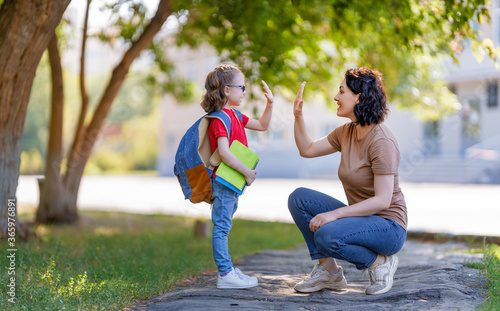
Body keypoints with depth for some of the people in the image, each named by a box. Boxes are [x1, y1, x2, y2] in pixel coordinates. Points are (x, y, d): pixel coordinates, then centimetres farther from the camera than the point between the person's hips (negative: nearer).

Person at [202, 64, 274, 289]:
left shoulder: (235, 116, 15)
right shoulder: (220, 119, -16)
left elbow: (262, 125, 25)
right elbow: (224, 152, -25)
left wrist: (269, 104, 12)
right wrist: (247, 172, -21)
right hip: (223, 181, -10)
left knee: (223, 227, 15)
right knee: (221, 227, -5)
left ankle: (227, 269, 22)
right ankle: (225, 275, -2)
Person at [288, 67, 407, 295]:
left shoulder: (381, 141, -22)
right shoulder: (347, 132, 3)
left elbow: (383, 200, -26)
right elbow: (307, 150, 14)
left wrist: (335, 214, -30)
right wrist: (298, 115, 1)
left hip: (388, 226, -8)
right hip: (360, 217, 8)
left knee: (326, 236, -33)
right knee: (299, 198, -5)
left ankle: (379, 262, -5)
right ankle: (328, 271, 0)